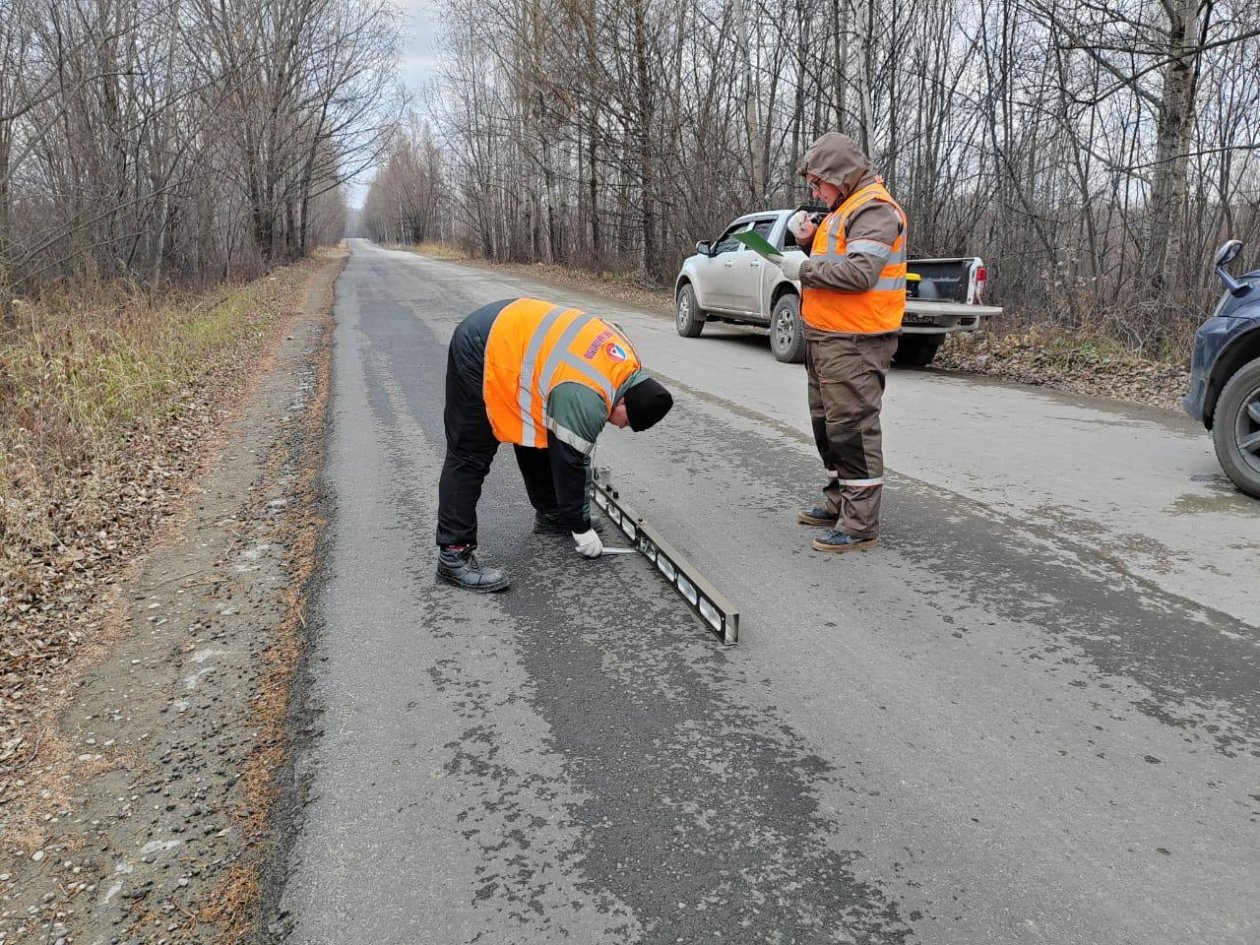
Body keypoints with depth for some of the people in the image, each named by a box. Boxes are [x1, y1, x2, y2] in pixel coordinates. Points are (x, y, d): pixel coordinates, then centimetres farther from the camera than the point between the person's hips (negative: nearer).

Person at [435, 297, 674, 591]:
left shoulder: (627, 363, -2)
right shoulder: (585, 400, -27)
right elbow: (569, 462, -17)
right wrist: (581, 527, -4)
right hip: (480, 351, -10)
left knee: (539, 440, 16)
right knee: (470, 458, -9)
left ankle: (550, 514, 32)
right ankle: (453, 555, -5)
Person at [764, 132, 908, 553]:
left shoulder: (874, 210, -13)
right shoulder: (845, 208, 20)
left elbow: (859, 272, -24)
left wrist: (804, 268, -15)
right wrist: (809, 240, 6)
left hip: (854, 344, -11)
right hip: (827, 337, 11)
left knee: (852, 428, -8)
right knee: (828, 424, 17)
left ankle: (860, 524, -2)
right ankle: (837, 503, 31)